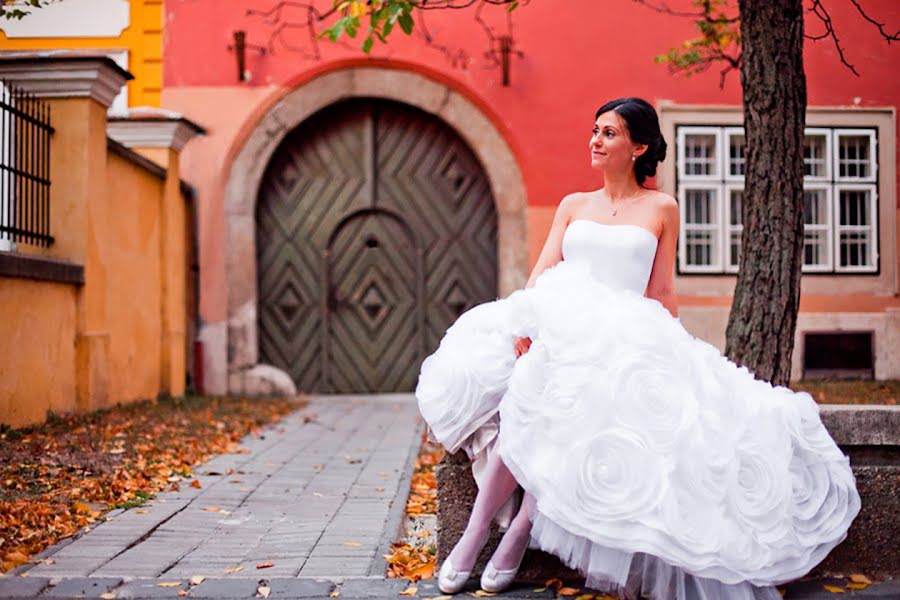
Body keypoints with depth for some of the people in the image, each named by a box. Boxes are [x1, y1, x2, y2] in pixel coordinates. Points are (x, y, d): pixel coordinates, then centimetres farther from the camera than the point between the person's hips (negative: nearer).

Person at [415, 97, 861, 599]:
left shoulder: (661, 208, 12)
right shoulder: (573, 205, 19)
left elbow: (661, 294, 11)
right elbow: (541, 274, 8)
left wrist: (678, 353, 4)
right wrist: (524, 326, -10)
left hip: (627, 336, -1)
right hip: (561, 326, 2)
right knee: (524, 412, -27)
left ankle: (521, 527, -17)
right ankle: (473, 536, -17)